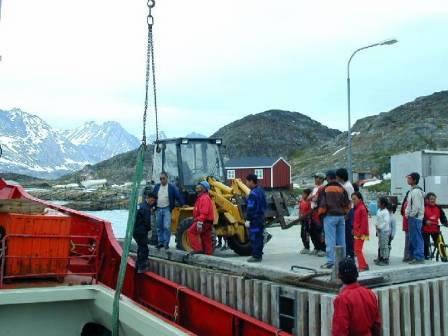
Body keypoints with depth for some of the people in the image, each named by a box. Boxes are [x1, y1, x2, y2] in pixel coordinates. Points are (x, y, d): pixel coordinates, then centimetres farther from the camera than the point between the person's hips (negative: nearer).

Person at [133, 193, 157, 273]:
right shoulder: (146, 208, -20)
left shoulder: (141, 205, 11)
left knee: (140, 248, 22)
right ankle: (141, 267, 5)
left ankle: (139, 266, 33)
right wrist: (149, 228, 1)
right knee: (144, 249, 1)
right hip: (141, 231, -10)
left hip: (135, 230, 10)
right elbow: (147, 221, -19)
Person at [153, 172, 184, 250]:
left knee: (167, 227, -11)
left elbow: (178, 196, -5)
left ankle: (166, 243, -3)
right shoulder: (157, 186, 10)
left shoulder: (172, 187, -1)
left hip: (167, 209, -4)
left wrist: (183, 204, -10)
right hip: (158, 209, 4)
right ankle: (161, 242, 19)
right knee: (159, 228, 9)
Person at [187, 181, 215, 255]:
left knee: (191, 232, -13)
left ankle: (198, 249, -15)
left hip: (204, 222, -11)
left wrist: (200, 222, -31)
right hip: (206, 222, 11)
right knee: (206, 240, 11)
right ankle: (208, 254, 14)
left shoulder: (205, 198, -13)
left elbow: (204, 212, -25)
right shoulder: (201, 197, 22)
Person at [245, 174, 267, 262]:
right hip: (261, 217, 10)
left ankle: (256, 256, -3)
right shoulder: (261, 190, 12)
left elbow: (251, 208, -22)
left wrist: (248, 219, -19)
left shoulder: (253, 193, -19)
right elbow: (264, 205, 20)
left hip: (254, 218, -10)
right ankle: (259, 254, 23)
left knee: (254, 237, -5)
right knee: (259, 236, 15)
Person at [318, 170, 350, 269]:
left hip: (330, 216, -4)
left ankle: (330, 261, -4)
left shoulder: (325, 189, -5)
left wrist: (321, 213, 10)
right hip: (341, 216, 4)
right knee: (341, 240, 10)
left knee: (330, 240, -3)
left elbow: (322, 205, -6)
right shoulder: (342, 189, 7)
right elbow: (347, 204, 7)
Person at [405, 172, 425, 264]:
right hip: (413, 218, 10)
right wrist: (408, 214, 13)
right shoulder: (412, 190, 14)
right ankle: (414, 256, 23)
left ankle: (419, 257, -1)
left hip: (415, 218, -10)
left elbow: (416, 206, -21)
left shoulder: (416, 191, -17)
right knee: (412, 238, 15)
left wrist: (410, 215, -11)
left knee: (417, 238, -5)